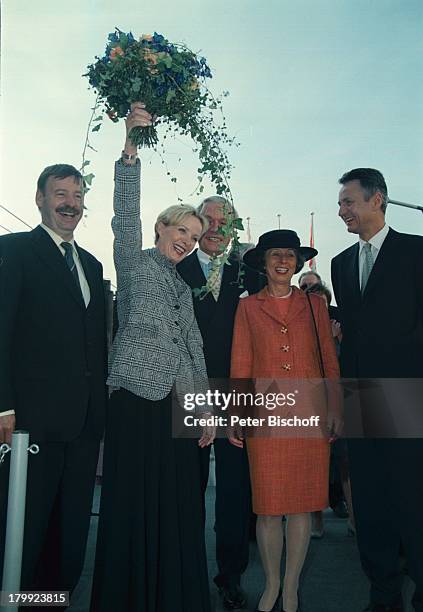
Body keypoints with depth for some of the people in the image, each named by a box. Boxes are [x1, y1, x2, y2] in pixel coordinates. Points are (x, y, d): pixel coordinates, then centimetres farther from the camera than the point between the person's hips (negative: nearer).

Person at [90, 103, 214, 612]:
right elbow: (125, 215, -14)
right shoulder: (135, 262, 4)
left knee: (179, 507, 9)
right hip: (138, 399, -6)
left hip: (180, 403, 6)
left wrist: (206, 408, 14)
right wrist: (130, 148, -26)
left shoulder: (182, 286, 20)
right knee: (132, 503, -1)